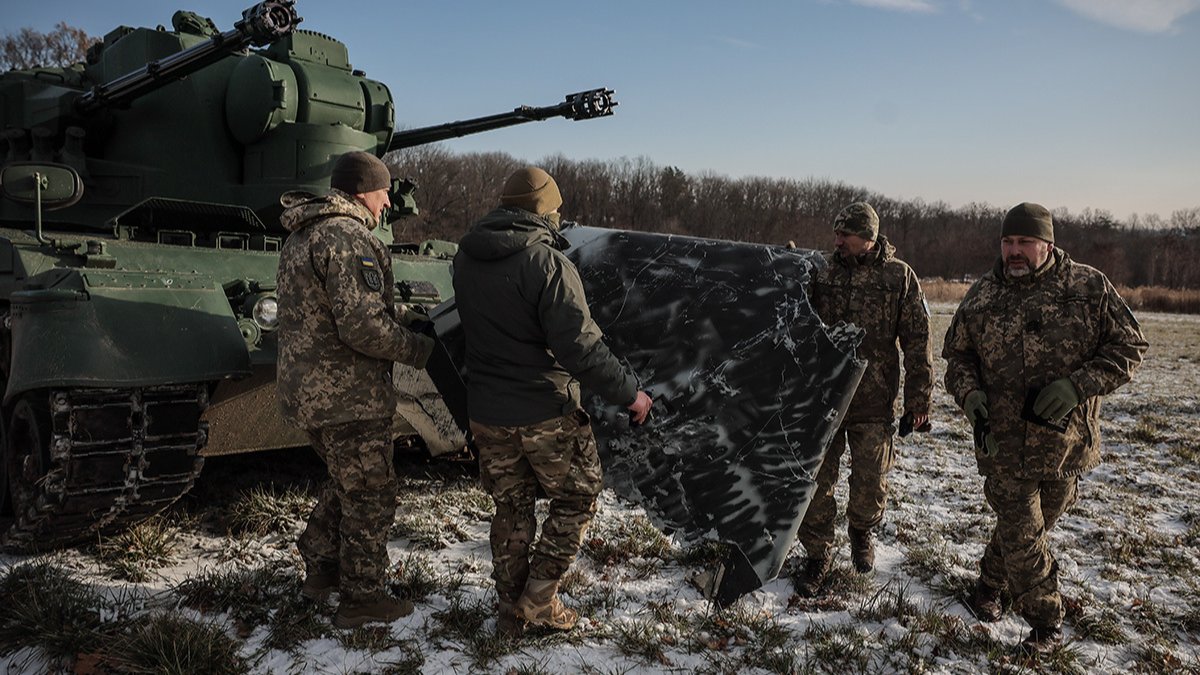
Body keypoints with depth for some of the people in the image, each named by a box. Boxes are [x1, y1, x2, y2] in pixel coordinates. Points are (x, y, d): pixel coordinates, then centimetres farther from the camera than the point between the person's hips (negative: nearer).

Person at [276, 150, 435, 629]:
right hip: (349, 395, -10)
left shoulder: (300, 236, 15)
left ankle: (320, 570, 34)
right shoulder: (347, 237, -18)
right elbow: (361, 324, -26)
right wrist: (420, 350, -15)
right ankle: (360, 599, 15)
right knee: (370, 497, 4)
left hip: (308, 391, 10)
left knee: (347, 483, 25)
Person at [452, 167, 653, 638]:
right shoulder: (546, 263, -20)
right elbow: (579, 347, -23)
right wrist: (629, 392, -14)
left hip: (487, 412, 6)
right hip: (546, 412, -6)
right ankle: (538, 599, 15)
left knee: (510, 508, 18)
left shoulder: (466, 258, 2)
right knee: (576, 500, 15)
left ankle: (511, 613, 27)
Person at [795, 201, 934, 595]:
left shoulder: (900, 277, -1)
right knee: (817, 480, 4)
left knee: (870, 483, 8)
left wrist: (918, 400, -1)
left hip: (873, 403, -1)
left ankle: (862, 531, 39)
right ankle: (817, 555, 21)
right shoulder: (822, 272, 4)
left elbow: (917, 343, 1)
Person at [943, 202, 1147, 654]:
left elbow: (1129, 346, -2)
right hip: (1004, 442, 0)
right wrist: (969, 395, -9)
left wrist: (1078, 385, -18)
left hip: (1066, 442, 0)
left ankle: (989, 584, 41)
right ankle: (1047, 623, 20)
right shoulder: (981, 296, 2)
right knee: (1021, 536, 1)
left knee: (1032, 526, 16)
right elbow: (957, 355, 11)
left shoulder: (1090, 287, -4)